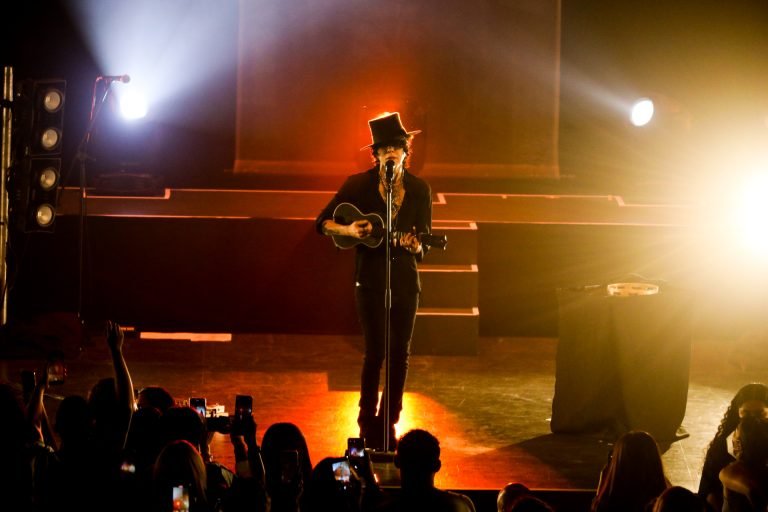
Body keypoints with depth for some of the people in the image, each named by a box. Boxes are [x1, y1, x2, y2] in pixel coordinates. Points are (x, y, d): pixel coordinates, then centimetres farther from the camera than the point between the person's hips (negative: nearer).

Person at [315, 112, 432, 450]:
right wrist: (348, 230, -18)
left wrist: (415, 246, -18)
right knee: (375, 351, -5)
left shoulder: (419, 190, 3)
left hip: (405, 280, 3)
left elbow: (424, 242, 5)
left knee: (400, 353, 4)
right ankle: (368, 425, 7)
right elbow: (323, 222, 1)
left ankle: (388, 424, 15)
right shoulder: (359, 184, -3)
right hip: (371, 279, -3)